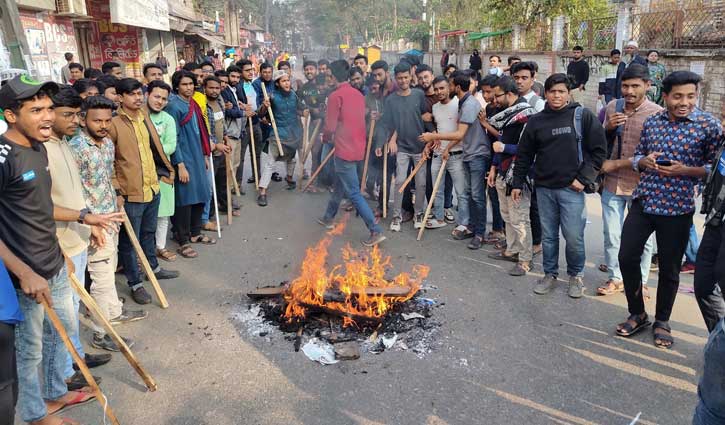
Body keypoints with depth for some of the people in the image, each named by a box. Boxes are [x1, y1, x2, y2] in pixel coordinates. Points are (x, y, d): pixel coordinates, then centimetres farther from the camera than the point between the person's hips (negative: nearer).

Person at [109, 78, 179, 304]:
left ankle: (153, 267, 42)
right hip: (130, 193, -7)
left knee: (149, 233, 24)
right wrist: (117, 192, -15)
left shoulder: (144, 116, 8)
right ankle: (135, 283, 18)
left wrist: (167, 169, 20)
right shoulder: (114, 124, -14)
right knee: (130, 240, 7)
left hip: (152, 188, 7)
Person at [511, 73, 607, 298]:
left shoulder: (583, 116, -2)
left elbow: (599, 150, -2)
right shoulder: (536, 121, 7)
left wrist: (584, 179, -8)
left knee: (573, 236, -2)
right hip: (544, 188, 3)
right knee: (548, 236, 11)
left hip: (571, 188, -3)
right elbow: (524, 155, 12)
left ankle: (575, 275, 21)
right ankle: (550, 274, 28)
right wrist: (517, 183, 12)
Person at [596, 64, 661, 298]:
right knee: (611, 235, 9)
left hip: (641, 186, -3)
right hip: (612, 184, 3)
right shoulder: (612, 107, 3)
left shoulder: (657, 114, -10)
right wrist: (608, 127, -7)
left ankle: (640, 281, 27)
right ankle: (614, 278, 26)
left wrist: (615, 164, -13)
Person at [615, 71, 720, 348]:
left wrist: (685, 170, -19)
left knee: (669, 268, 8)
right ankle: (637, 314, 25)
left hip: (677, 208, -3)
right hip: (643, 201, 3)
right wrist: (644, 161, -9)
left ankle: (661, 322, 29)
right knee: (627, 257, 4)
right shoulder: (651, 122, 5)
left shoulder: (709, 125, -5)